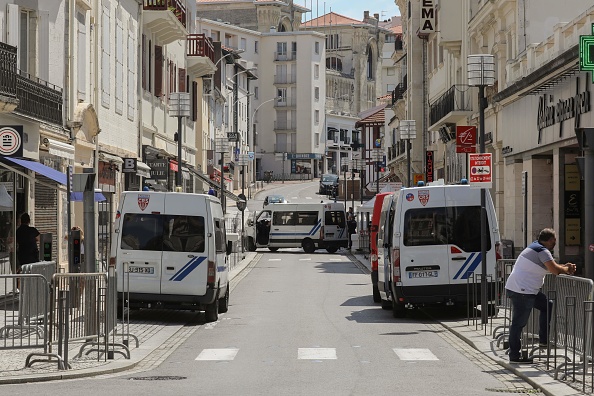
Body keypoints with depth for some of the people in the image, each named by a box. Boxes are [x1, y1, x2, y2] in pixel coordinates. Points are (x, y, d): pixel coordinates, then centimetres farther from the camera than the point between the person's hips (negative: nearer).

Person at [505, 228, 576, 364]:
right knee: (519, 323, -6)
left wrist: (565, 267, 10)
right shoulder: (542, 251, -14)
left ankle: (543, 340, 20)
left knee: (547, 306, 17)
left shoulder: (535, 247, 18)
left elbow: (551, 265, 26)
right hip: (522, 291, -10)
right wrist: (567, 270, 1)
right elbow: (554, 270, -19)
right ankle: (514, 356, -3)